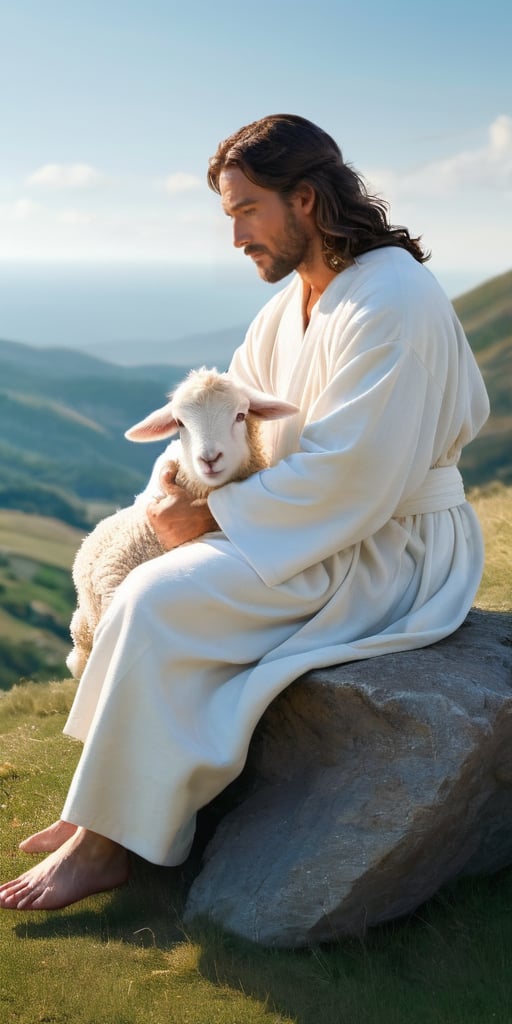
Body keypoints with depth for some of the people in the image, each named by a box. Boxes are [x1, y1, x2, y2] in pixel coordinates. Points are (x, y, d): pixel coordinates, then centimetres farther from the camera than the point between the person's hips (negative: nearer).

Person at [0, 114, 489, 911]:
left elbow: (347, 478, -27)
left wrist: (214, 514, -18)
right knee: (128, 564, 2)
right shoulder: (293, 300, 8)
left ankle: (110, 843, -7)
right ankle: (105, 804, 4)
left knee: (163, 603, -21)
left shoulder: (390, 299, -22)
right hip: (327, 521, 10)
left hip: (383, 552, -10)